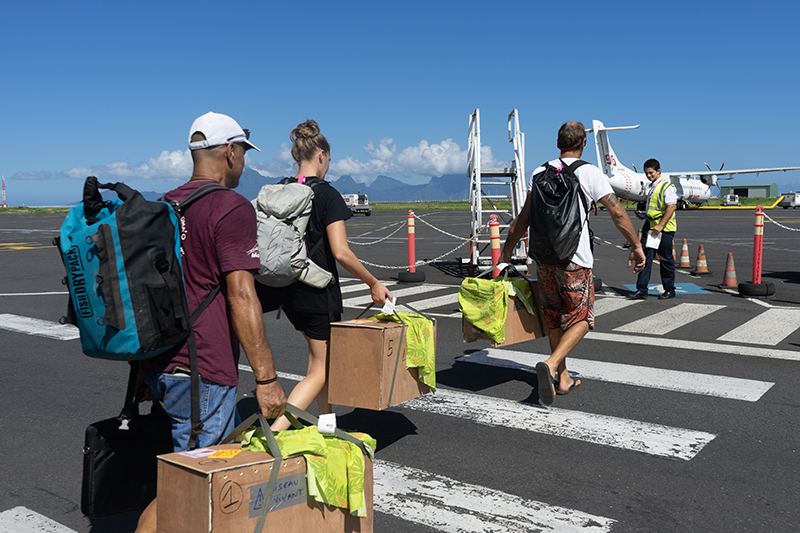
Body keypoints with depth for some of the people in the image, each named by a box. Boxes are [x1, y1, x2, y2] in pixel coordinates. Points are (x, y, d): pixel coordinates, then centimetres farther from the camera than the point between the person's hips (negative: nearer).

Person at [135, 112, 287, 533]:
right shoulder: (232, 208, -12)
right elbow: (241, 296, -20)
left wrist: (143, 368, 25)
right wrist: (266, 377, -17)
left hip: (158, 365, 9)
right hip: (200, 371, -9)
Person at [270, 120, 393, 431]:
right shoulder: (327, 195, -14)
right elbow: (341, 252, -22)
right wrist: (373, 284, -11)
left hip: (289, 291, 7)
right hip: (318, 292, -7)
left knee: (320, 353, 25)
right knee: (321, 369, 4)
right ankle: (273, 433, -9)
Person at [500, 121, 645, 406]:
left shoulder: (540, 172, 7)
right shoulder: (589, 172, -4)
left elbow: (524, 216, 6)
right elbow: (618, 214, -5)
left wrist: (507, 251, 13)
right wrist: (636, 246, 5)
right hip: (574, 259, -4)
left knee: (555, 318, 16)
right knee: (581, 319, 5)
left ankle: (562, 378, 23)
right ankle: (550, 364, -17)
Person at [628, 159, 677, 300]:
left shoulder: (667, 187, -11)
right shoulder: (651, 187, 16)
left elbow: (671, 207, -19)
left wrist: (660, 226, -23)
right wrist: (643, 213, 10)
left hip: (664, 228, -8)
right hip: (650, 225, 8)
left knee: (666, 259, 3)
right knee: (645, 257, 1)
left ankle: (669, 290, 16)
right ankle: (641, 289, 2)